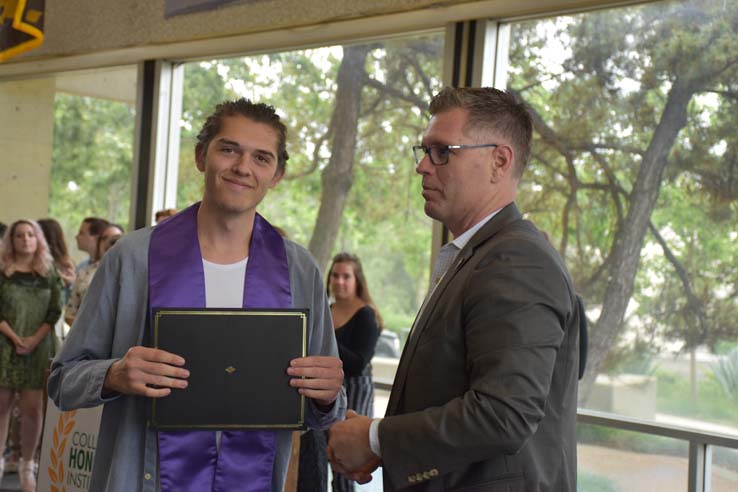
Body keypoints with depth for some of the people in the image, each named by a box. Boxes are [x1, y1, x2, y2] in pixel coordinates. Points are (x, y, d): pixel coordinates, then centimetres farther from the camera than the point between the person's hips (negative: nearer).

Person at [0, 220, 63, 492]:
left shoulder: (49, 272, 8)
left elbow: (55, 311, 3)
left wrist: (34, 339, -10)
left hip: (39, 348, 1)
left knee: (33, 408, -2)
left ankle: (27, 465, 8)